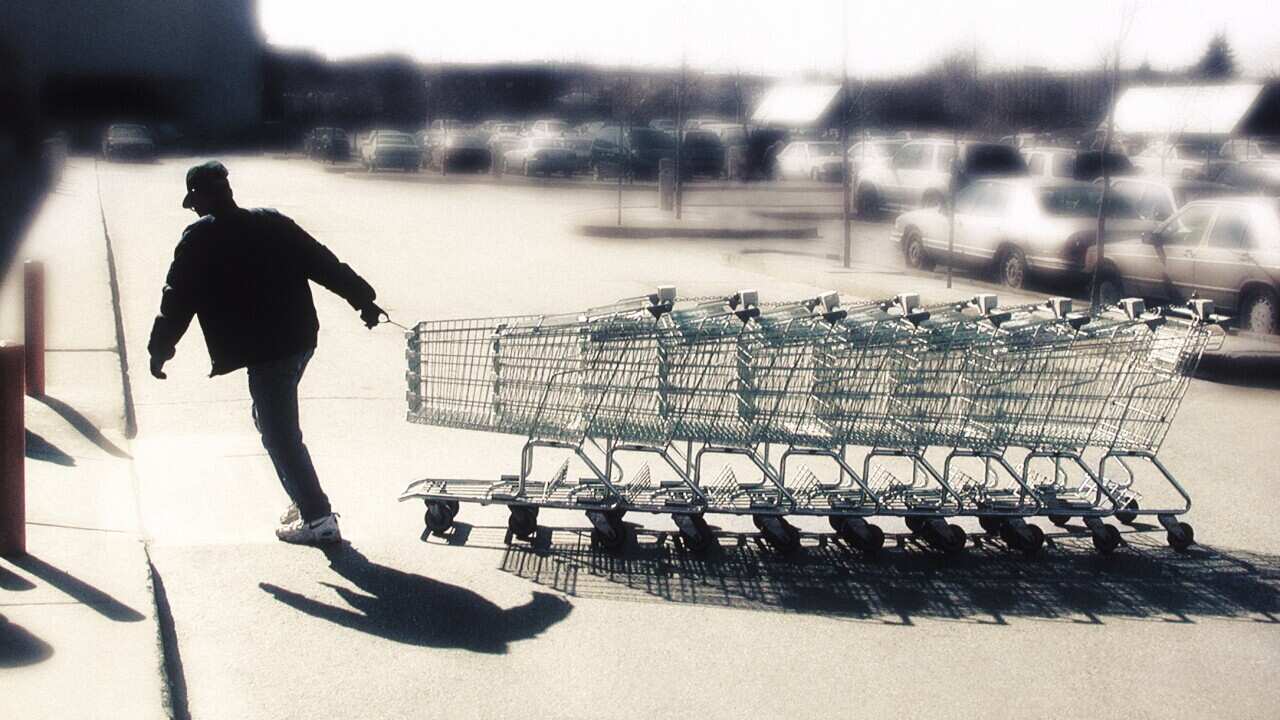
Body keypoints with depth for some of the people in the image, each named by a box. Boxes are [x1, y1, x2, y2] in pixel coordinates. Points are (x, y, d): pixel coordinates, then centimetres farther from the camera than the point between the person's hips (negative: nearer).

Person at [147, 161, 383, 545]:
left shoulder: (200, 239, -6)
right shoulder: (272, 223, 10)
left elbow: (178, 297, -4)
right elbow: (324, 263, 10)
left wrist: (160, 350, 5)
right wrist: (363, 298, 16)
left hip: (264, 350, -7)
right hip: (300, 337, 7)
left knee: (279, 432, 1)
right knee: (276, 422, 22)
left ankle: (318, 517, 1)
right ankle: (306, 499, 25)